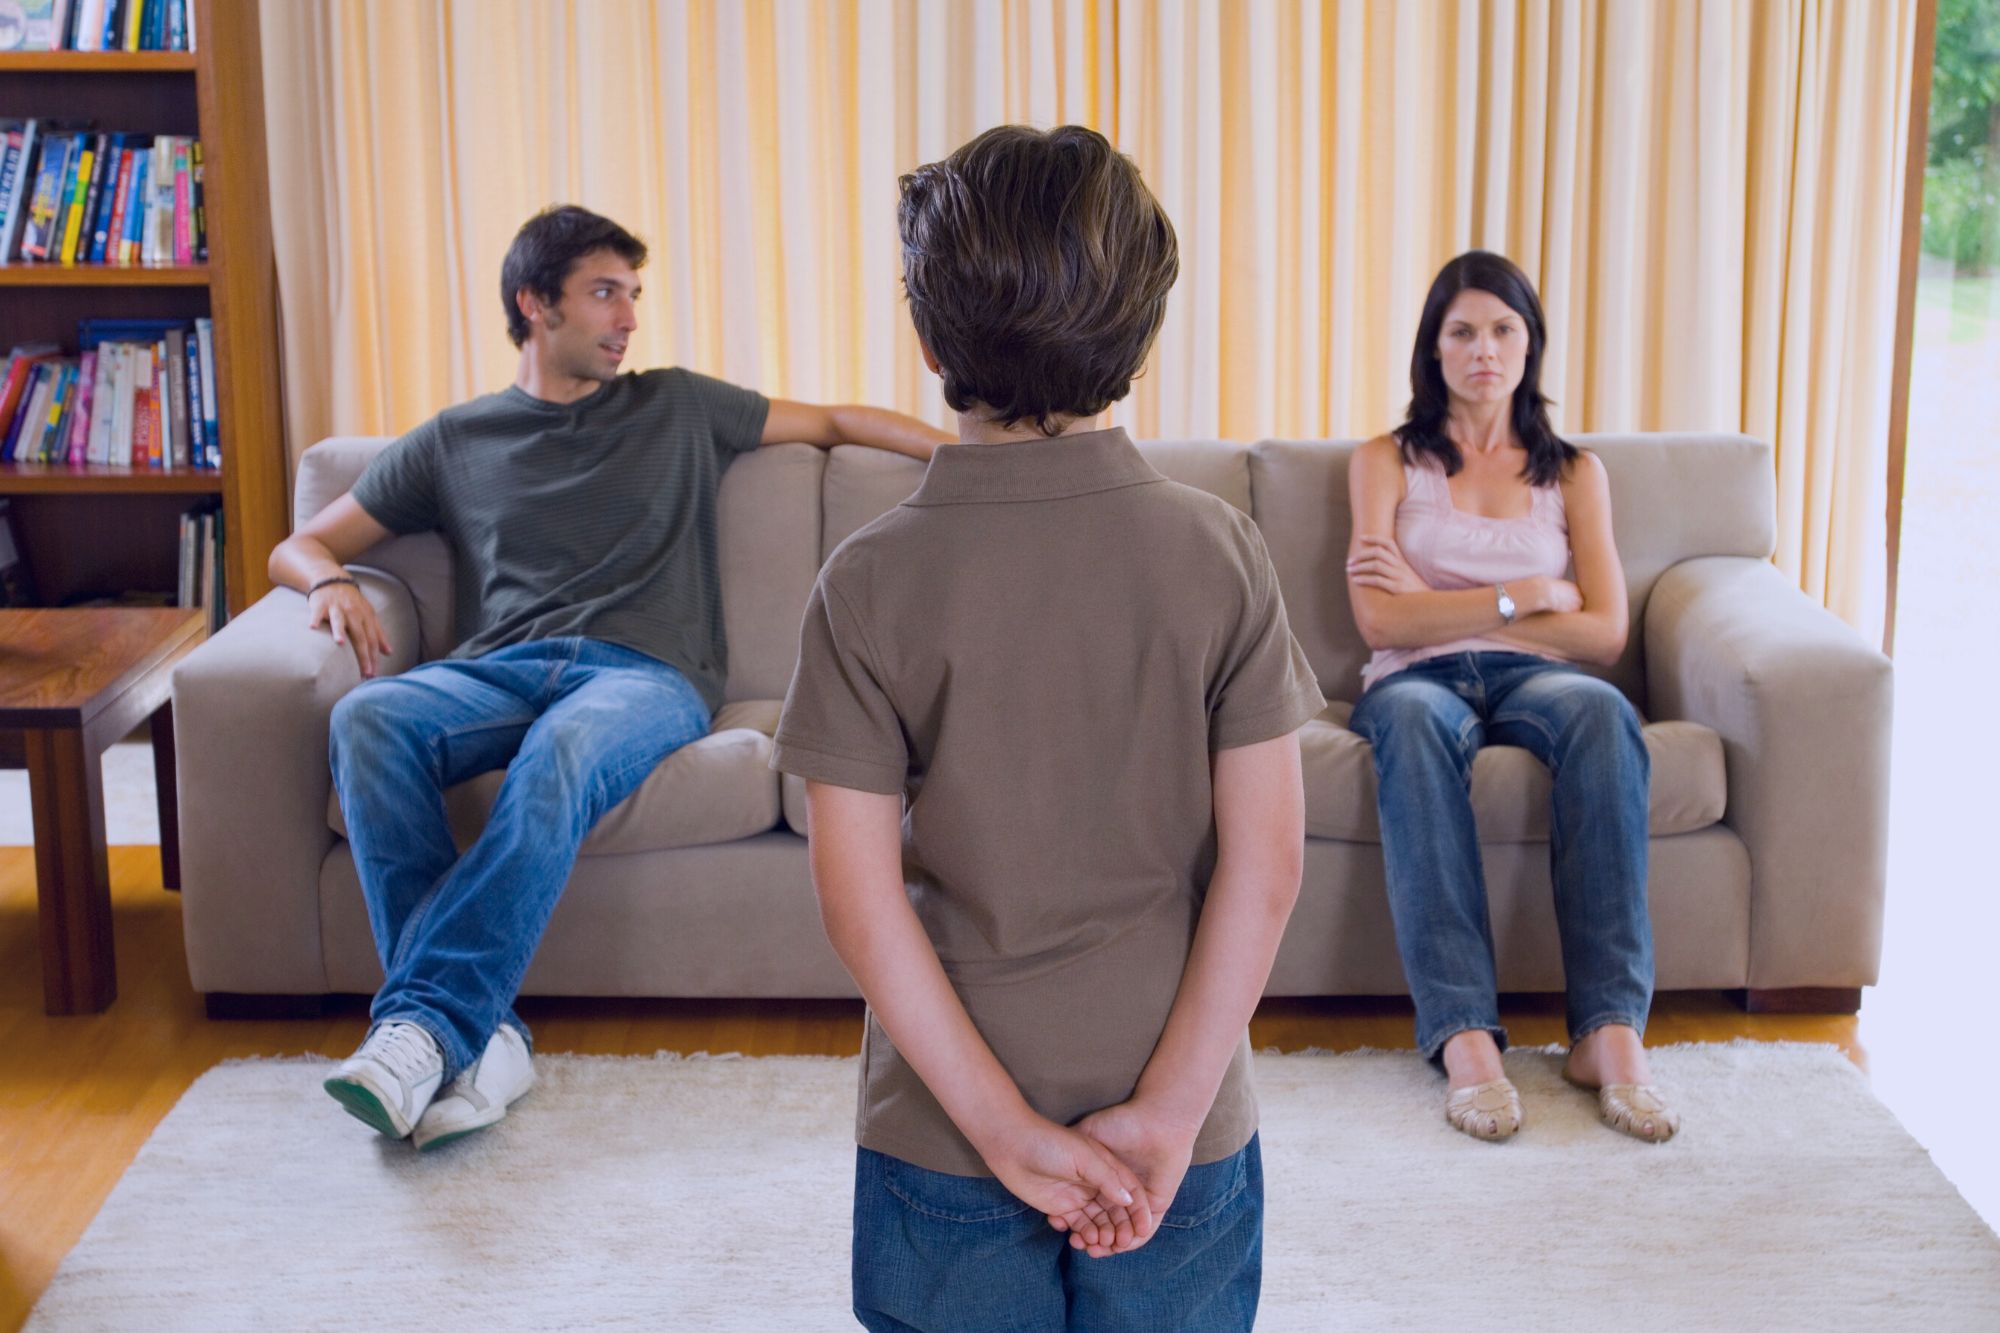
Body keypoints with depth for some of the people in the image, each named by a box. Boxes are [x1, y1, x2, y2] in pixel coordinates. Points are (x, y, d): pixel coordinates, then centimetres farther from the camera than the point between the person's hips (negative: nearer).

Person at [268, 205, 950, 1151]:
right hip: (498, 669, 2)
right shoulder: (455, 442, 22)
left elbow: (834, 422, 30)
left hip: (645, 673, -1)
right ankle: (478, 1035, -38)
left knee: (563, 750, -39)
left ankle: (426, 1020, -46)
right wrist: (330, 582, -2)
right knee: (368, 719, -33)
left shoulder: (678, 409, 23)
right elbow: (299, 546, 23)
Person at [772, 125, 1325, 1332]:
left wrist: (1001, 1124, -9)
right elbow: (1266, 857, -11)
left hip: (945, 1139, 0)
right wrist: (1168, 1109, -8)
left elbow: (859, 887, -13)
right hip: (1180, 1136, 1)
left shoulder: (870, 583, -11)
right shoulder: (1221, 553, -9)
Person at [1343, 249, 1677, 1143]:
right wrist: (1525, 597, -3)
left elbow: (1605, 634, 6)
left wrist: (1441, 604, -1)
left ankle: (1610, 1029, -42)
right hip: (1418, 680, -1)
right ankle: (1463, 1036, -48)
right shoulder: (1387, 462, 15)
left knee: (1602, 710, -36)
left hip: (1532, 678, 2)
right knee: (1413, 720, -40)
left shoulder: (1573, 472, 20)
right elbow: (1379, 620, -1)